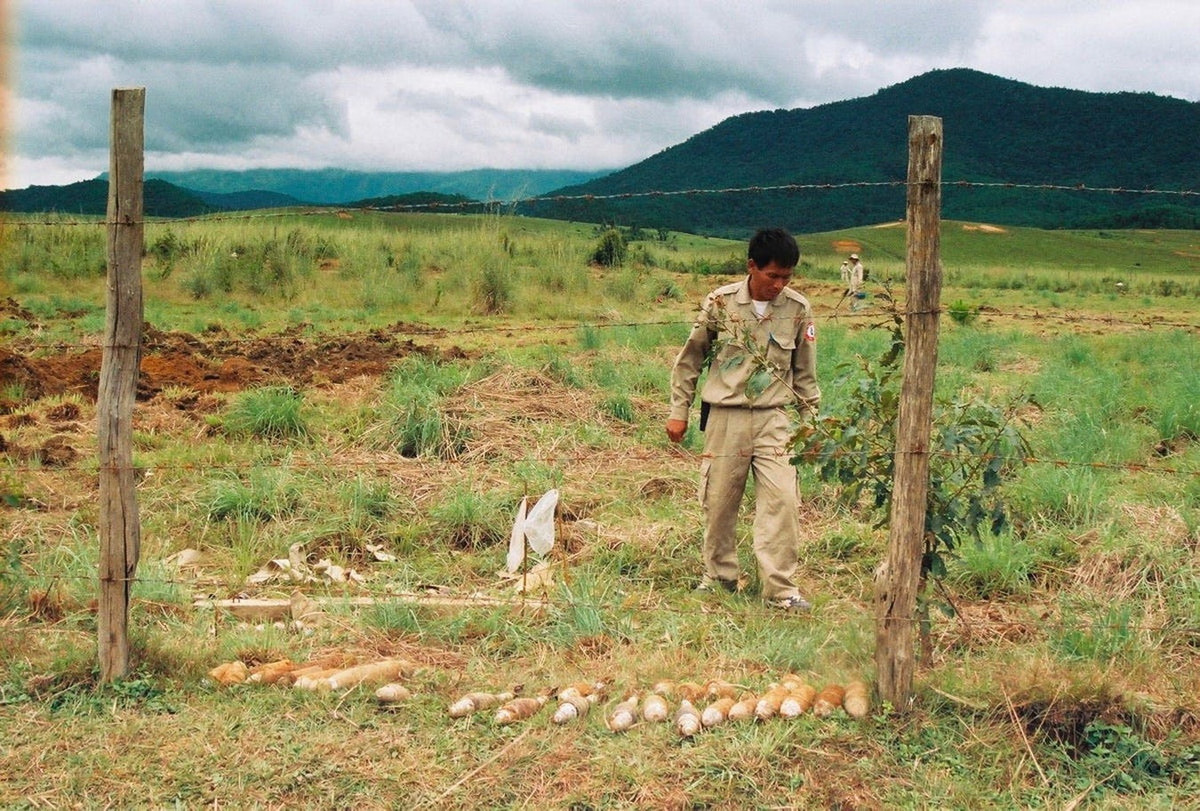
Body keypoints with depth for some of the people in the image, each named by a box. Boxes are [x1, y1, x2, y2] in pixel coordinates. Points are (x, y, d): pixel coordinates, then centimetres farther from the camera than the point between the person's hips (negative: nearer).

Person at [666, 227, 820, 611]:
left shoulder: (798, 309, -1)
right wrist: (679, 411, 6)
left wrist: (810, 421, 10)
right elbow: (690, 358, 6)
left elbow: (805, 372, 10)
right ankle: (719, 577, 25)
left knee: (782, 500, -10)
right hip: (724, 416, 0)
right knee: (719, 501, 6)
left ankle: (781, 588, -3)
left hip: (774, 418, 0)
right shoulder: (721, 302, -4)